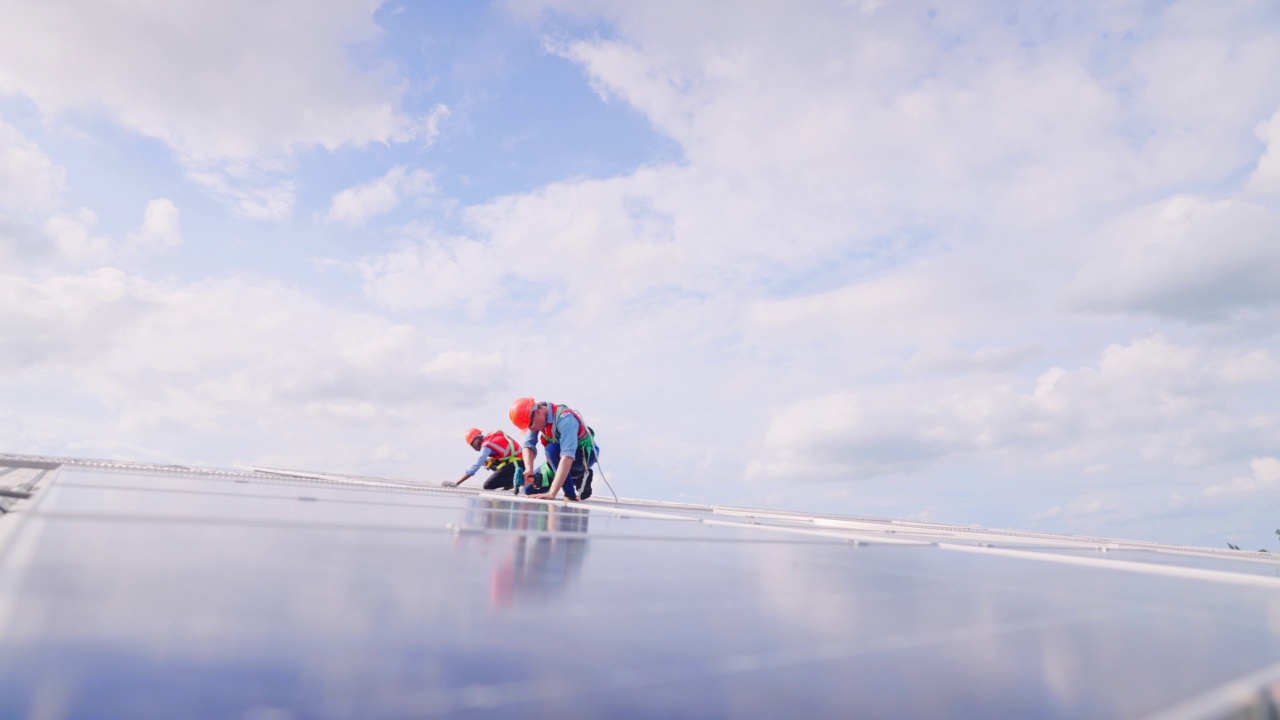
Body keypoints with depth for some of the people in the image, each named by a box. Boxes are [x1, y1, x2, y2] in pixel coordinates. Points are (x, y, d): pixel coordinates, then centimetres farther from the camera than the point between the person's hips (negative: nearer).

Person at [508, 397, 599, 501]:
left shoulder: (565, 418, -34)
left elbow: (567, 456, -43)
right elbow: (528, 444, -16)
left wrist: (552, 493, -49)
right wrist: (529, 469, -37)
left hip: (586, 454, -7)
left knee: (552, 449, -35)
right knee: (529, 488, -2)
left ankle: (571, 495, -21)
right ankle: (576, 477, 9)